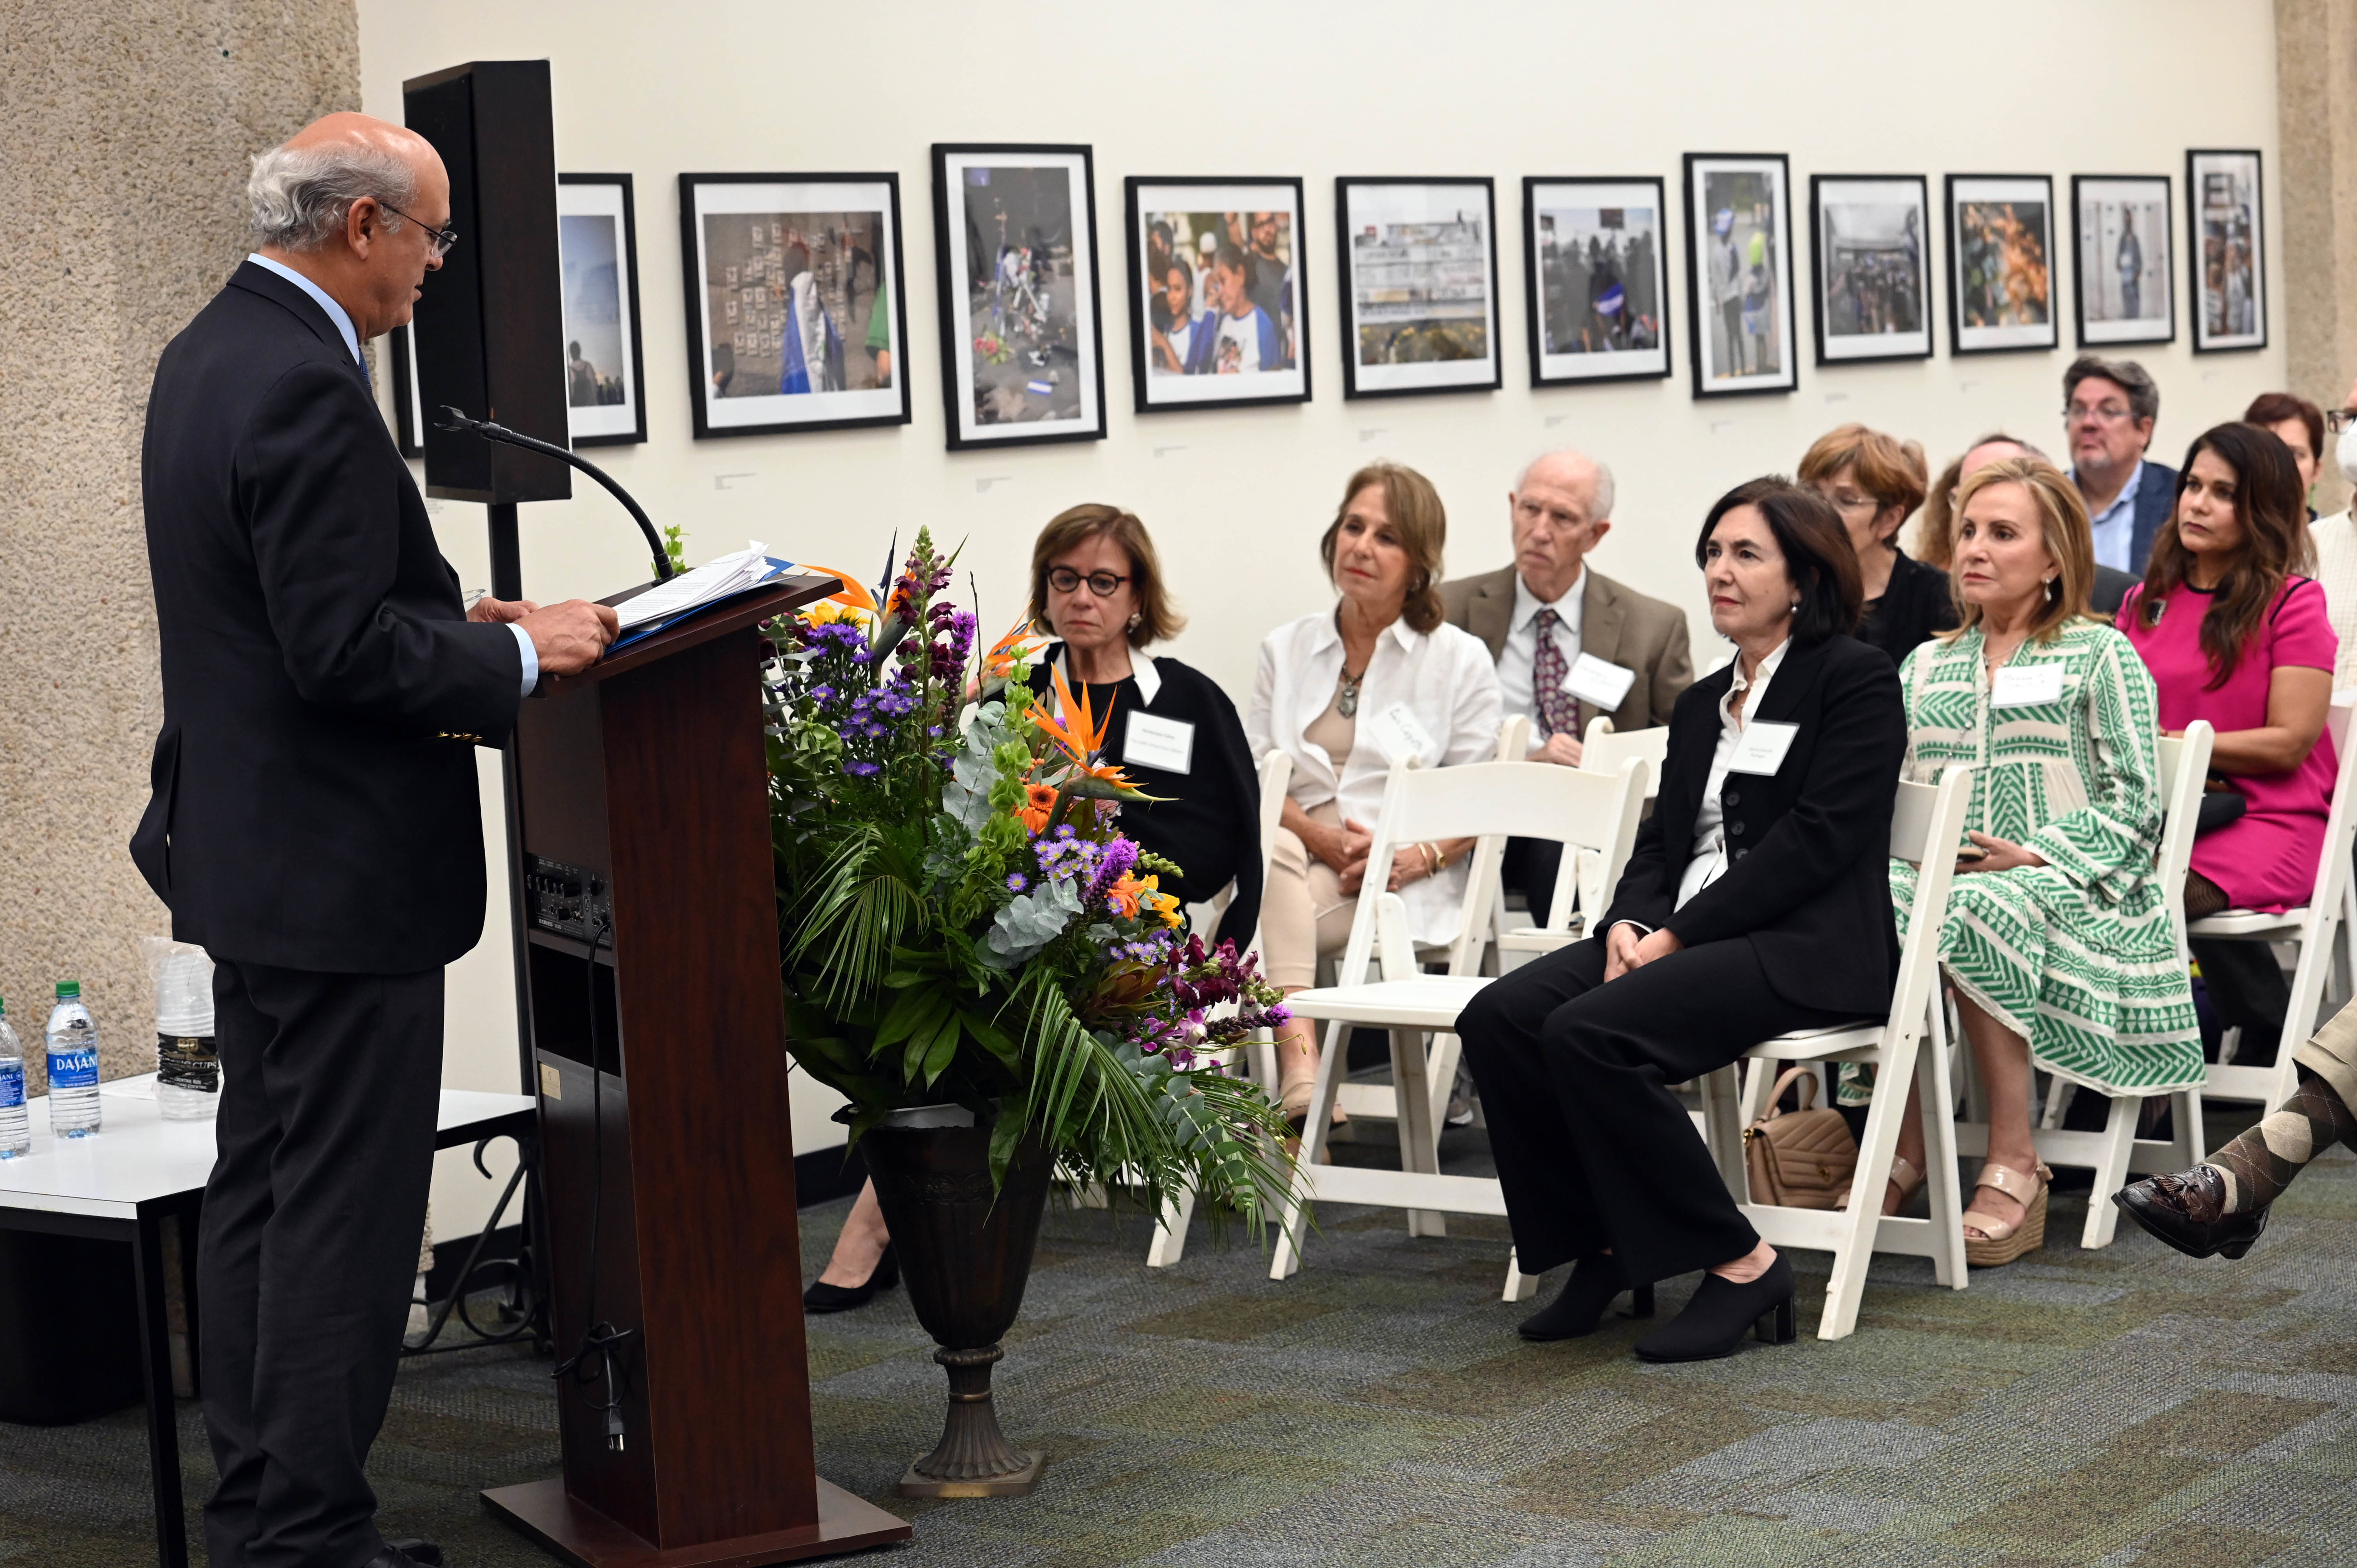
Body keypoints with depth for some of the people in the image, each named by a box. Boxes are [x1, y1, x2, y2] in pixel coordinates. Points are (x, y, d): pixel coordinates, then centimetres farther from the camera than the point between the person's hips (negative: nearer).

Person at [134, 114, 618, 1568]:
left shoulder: (210, 354, 11)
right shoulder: (309, 388, -21)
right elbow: (343, 651, -24)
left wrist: (457, 622, 11)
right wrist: (519, 655, -12)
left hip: (247, 845, 11)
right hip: (342, 870, -11)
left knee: (261, 1188, 15)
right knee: (345, 1211, -3)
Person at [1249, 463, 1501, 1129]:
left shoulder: (1459, 659, 8)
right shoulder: (1285, 650, 18)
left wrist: (1419, 856, -15)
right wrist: (1318, 835, -9)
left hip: (1400, 883, -3)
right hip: (1301, 857, 3)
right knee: (1267, 846, -36)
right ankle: (1300, 1073, -46)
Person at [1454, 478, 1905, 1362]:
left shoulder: (1857, 680, -1)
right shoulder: (1701, 705, 24)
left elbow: (1818, 836, -12)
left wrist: (1680, 934, -16)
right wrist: (1631, 922, -5)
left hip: (1805, 949, -8)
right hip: (1682, 937, 8)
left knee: (1588, 1033, -30)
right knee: (1499, 1018, -16)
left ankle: (1739, 1265, -19)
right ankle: (1606, 1248, -7)